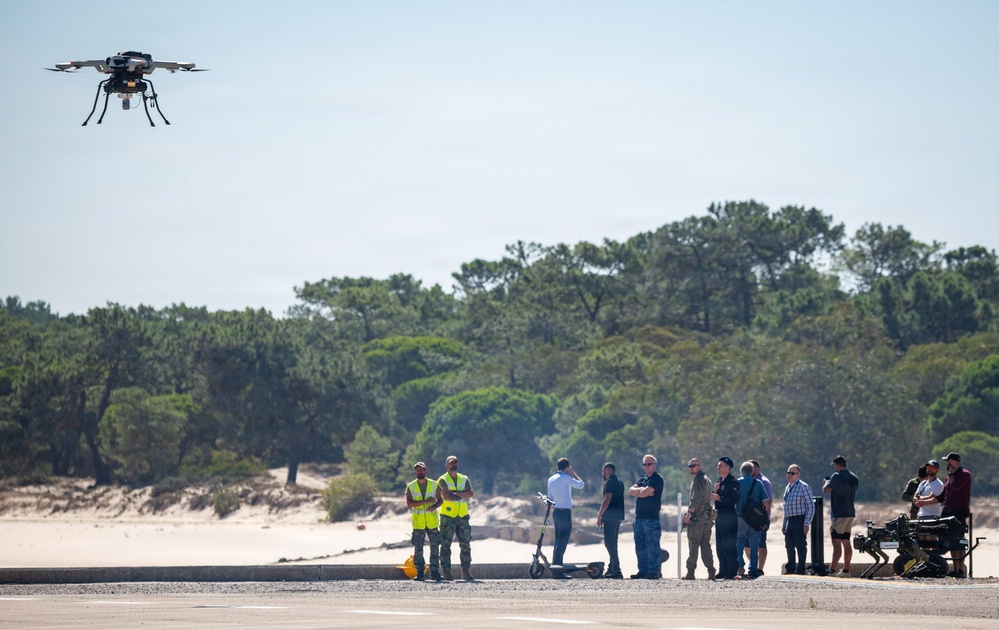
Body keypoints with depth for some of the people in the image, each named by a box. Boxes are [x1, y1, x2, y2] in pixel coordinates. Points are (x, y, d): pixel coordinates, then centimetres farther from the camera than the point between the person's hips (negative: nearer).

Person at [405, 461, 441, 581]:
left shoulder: (434, 484, 6)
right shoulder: (410, 486, 3)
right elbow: (409, 503, -8)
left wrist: (434, 506, -12)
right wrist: (426, 501, -17)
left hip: (432, 521, 1)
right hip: (418, 522, -1)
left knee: (435, 548, 0)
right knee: (418, 549, -2)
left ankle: (435, 572, 6)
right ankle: (420, 573, 3)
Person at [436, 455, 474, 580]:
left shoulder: (464, 479, 12)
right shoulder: (443, 480, -1)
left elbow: (471, 493, -5)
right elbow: (446, 496, -16)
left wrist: (455, 492, -13)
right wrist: (463, 497, -8)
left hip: (463, 516, 4)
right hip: (447, 517, -4)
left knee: (465, 544, 2)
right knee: (446, 545, -4)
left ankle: (466, 572, 5)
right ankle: (446, 571, -3)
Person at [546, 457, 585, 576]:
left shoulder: (551, 479, 12)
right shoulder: (566, 478, -12)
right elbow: (581, 485, -7)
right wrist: (572, 473, 3)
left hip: (555, 512, 8)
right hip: (565, 513, -8)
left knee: (558, 542, 13)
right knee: (562, 543, -8)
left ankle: (555, 569, 13)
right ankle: (558, 573, -11)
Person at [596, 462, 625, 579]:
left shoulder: (610, 482, -11)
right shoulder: (620, 482, 18)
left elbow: (607, 499, -19)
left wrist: (599, 516, -16)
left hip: (610, 516, -10)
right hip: (618, 516, 10)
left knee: (609, 542, -11)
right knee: (612, 543, 16)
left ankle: (616, 570, -17)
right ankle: (612, 568, 19)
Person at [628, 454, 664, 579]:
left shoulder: (657, 479, -5)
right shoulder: (642, 480, 20)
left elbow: (645, 493, -16)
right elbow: (631, 491, 7)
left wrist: (638, 491, 3)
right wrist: (642, 490, -7)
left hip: (652, 517, -9)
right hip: (639, 516, 9)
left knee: (652, 545, -9)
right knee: (640, 546, 10)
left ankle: (654, 571, -9)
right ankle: (643, 570, 15)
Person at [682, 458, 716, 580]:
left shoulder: (698, 479, -10)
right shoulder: (706, 479, 21)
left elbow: (696, 498, -19)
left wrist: (690, 512, -18)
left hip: (698, 516, -9)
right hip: (708, 517, 9)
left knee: (693, 544, -6)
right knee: (705, 544, 9)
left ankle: (690, 572, -7)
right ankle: (711, 572, 3)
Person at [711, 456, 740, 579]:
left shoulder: (733, 482, -9)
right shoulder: (719, 481, 18)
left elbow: (735, 499, -17)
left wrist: (720, 498, -19)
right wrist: (714, 490, 0)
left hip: (729, 517, -9)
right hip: (719, 517, 9)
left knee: (729, 545, -9)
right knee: (720, 545, 10)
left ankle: (732, 572, -7)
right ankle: (723, 571, 16)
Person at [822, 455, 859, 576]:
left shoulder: (837, 476, -13)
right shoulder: (854, 478, 13)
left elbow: (826, 490, -15)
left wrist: (827, 483, 8)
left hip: (839, 514, -8)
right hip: (850, 513, 8)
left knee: (836, 542, -11)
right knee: (846, 542, 12)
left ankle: (832, 569, -15)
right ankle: (846, 569, 13)